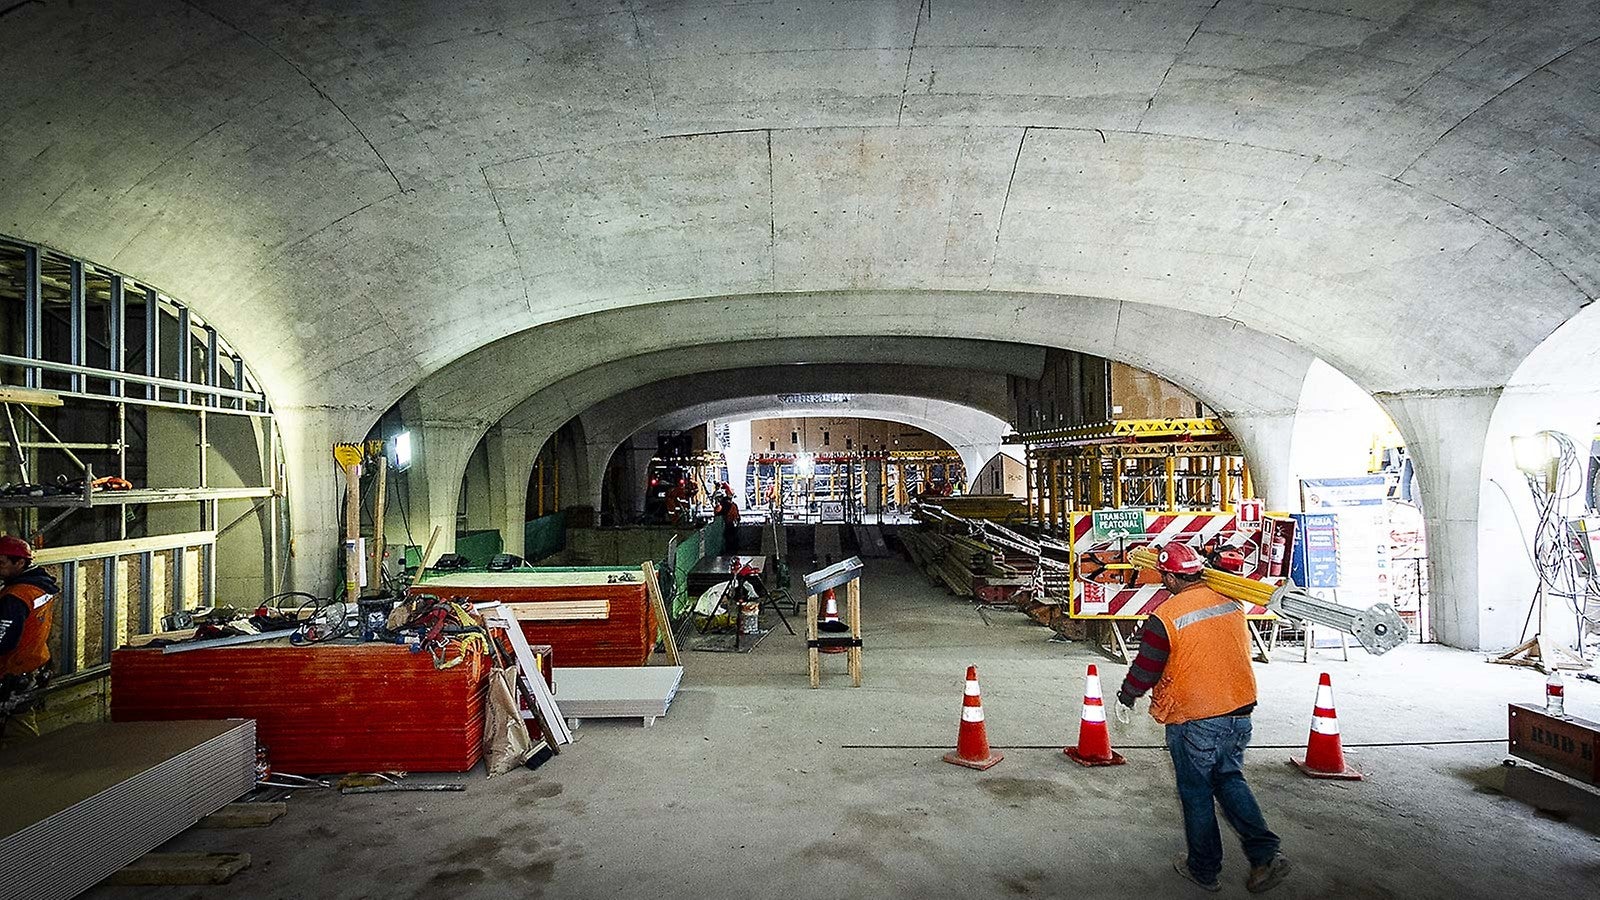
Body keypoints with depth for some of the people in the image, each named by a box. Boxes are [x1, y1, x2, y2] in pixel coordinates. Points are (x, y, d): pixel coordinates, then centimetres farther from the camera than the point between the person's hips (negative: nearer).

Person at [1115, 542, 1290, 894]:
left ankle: (1204, 869, 24)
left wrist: (1124, 698, 7)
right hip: (1240, 712, 6)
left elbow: (1145, 669, -9)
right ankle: (1265, 855, 12)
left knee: (1197, 794, 11)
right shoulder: (1231, 603, 0)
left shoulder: (1164, 617, -18)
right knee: (1230, 780, 23)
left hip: (1195, 722, -6)